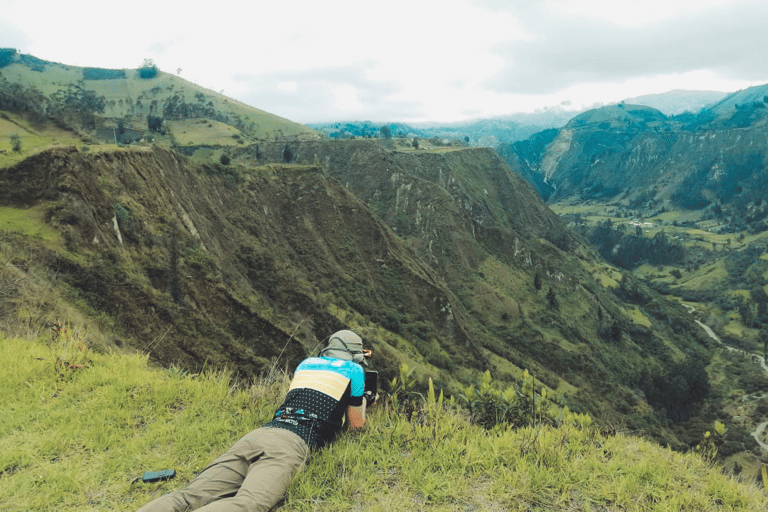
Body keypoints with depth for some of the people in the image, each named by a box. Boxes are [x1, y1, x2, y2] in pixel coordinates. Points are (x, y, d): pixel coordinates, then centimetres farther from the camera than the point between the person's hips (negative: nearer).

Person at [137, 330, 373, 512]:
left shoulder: (306, 364, 34)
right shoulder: (353, 369, 18)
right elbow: (356, 424, 24)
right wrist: (363, 401, 46)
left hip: (258, 433, 6)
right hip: (291, 443, -6)